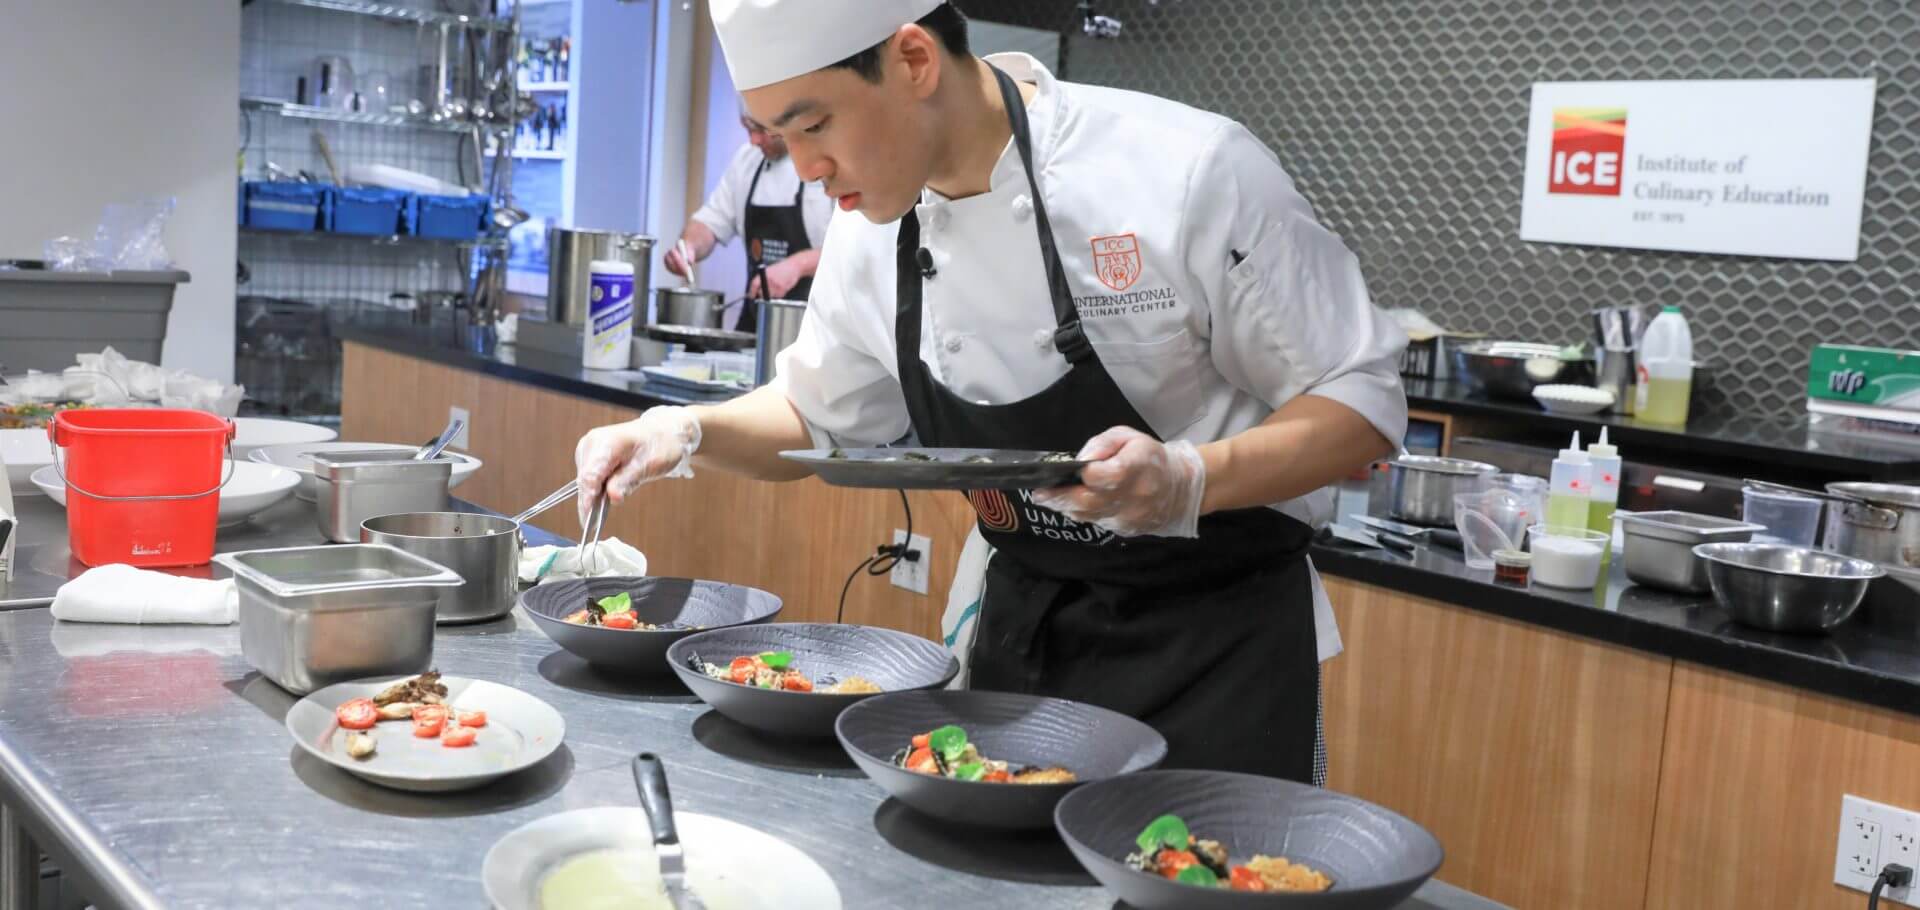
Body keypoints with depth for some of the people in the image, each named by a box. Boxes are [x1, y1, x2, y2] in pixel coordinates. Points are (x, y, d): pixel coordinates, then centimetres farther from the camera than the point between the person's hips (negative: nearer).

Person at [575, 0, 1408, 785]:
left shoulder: (1189, 170, -22)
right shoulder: (875, 225, -3)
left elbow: (1362, 397, -14)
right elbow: (818, 417, 14)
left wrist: (1189, 481, -30)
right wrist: (688, 434, -5)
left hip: (1217, 637, -4)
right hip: (1026, 626, 5)